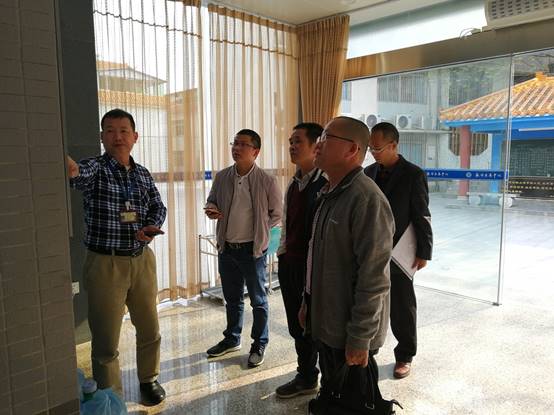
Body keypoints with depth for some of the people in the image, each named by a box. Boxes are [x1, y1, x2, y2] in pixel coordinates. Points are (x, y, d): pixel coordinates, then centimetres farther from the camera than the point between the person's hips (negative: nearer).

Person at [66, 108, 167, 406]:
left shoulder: (143, 174, 6)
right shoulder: (95, 168, -10)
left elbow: (158, 207, 12)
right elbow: (80, 174, -33)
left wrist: (150, 227, -10)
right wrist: (71, 168, -57)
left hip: (142, 260, 5)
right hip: (105, 263, -4)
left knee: (149, 330, 18)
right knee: (106, 341, 7)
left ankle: (149, 380, 42)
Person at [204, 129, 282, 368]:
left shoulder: (267, 181, -11)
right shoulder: (222, 177, 0)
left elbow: (276, 214, -1)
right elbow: (212, 202, 15)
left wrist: (257, 230, -6)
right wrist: (211, 210, -7)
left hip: (253, 250, -4)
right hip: (226, 248, 4)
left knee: (258, 300, 11)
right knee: (232, 298, 20)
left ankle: (259, 345, 29)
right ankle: (232, 339, 40)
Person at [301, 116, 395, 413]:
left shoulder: (366, 198, -22)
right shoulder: (328, 193, 7)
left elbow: (372, 277, -23)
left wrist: (360, 339, -20)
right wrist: (308, 302, 16)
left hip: (349, 334, -8)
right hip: (325, 322, 8)